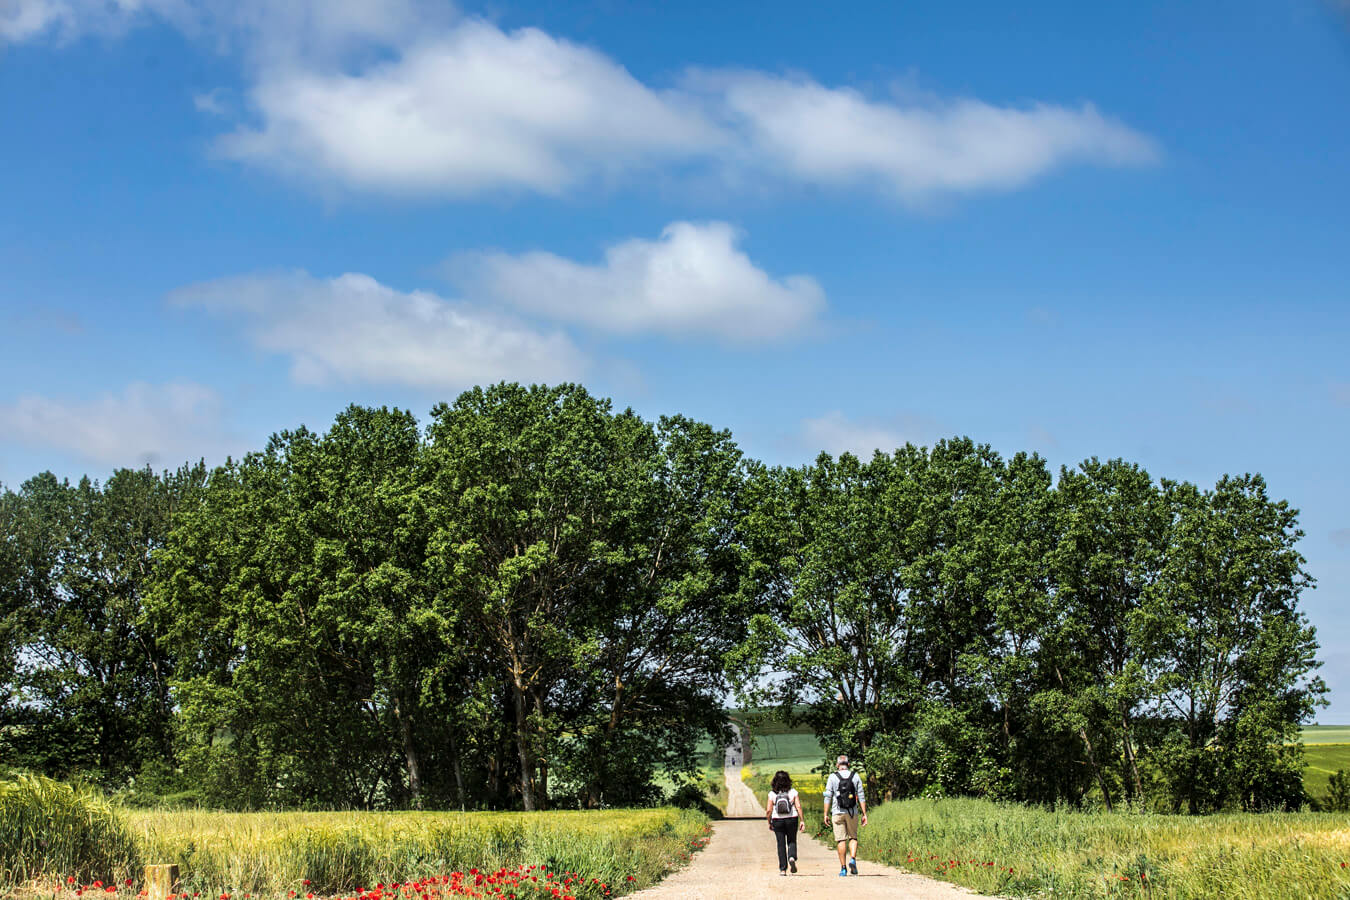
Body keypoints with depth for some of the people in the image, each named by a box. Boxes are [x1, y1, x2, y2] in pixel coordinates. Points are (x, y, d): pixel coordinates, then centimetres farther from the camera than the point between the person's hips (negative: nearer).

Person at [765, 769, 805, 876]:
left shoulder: (772, 794, -4)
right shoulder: (793, 792, -2)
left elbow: (768, 810, -5)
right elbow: (798, 807, -8)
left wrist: (769, 823, 7)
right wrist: (802, 821, -4)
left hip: (777, 820, 0)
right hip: (791, 819, 0)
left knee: (781, 844, 6)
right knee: (791, 841, 15)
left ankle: (783, 869, 4)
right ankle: (792, 857, -15)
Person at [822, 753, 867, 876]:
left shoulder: (833, 777, 0)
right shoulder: (855, 776, 4)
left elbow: (828, 797, -3)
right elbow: (861, 797, 2)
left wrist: (826, 814, 1)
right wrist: (864, 814, 5)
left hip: (837, 813, -1)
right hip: (852, 813, 1)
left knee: (841, 840, 2)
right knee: (853, 837, 13)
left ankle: (843, 868, 0)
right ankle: (852, 859, -10)